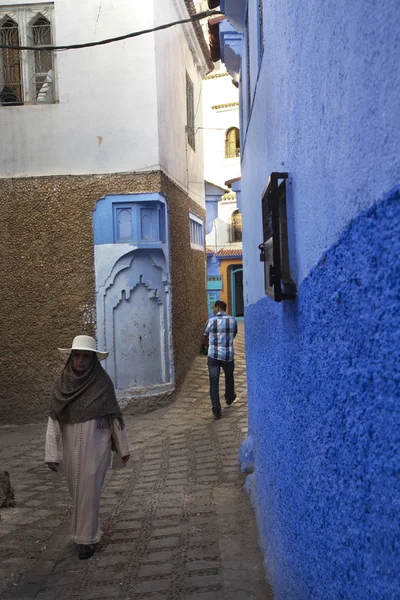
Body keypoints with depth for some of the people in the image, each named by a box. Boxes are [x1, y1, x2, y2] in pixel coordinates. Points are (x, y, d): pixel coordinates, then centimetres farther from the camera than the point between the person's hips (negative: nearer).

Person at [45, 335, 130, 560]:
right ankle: (87, 528, 40)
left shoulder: (103, 382, -10)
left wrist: (123, 447, 1)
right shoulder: (62, 384, -5)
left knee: (89, 491, 0)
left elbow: (115, 416, -4)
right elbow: (54, 421, -3)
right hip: (71, 447, 3)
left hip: (96, 446, -3)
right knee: (78, 491, 17)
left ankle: (88, 538, 18)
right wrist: (52, 454, -6)